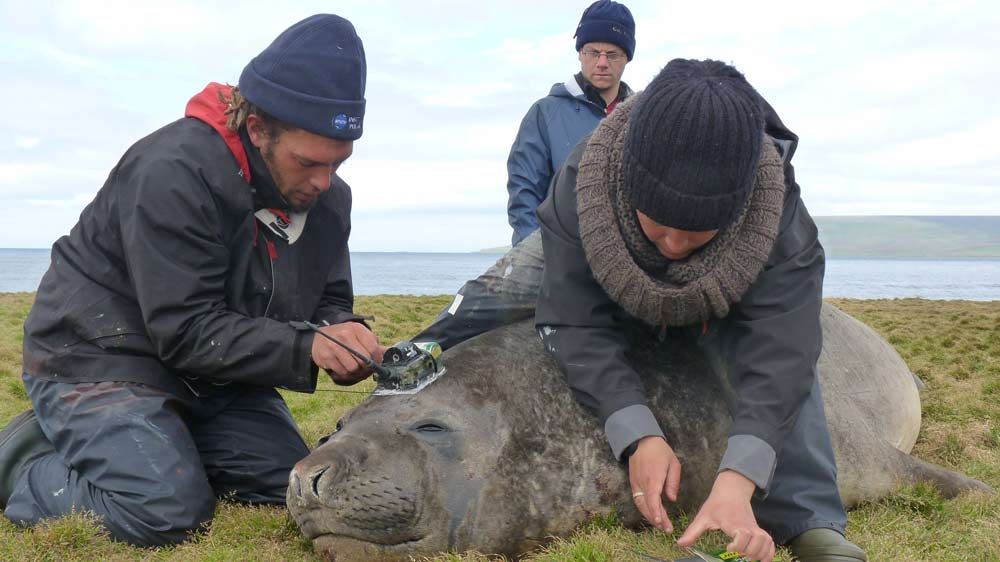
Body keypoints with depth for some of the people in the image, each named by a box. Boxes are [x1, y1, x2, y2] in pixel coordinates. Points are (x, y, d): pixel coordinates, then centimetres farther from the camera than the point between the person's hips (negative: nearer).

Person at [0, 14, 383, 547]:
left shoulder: (328, 197, -3)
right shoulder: (174, 172, -27)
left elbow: (328, 301, 4)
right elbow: (186, 333, -28)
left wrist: (343, 332, -21)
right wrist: (306, 349, -38)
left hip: (214, 370, 8)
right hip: (99, 357, -7)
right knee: (169, 513, -25)